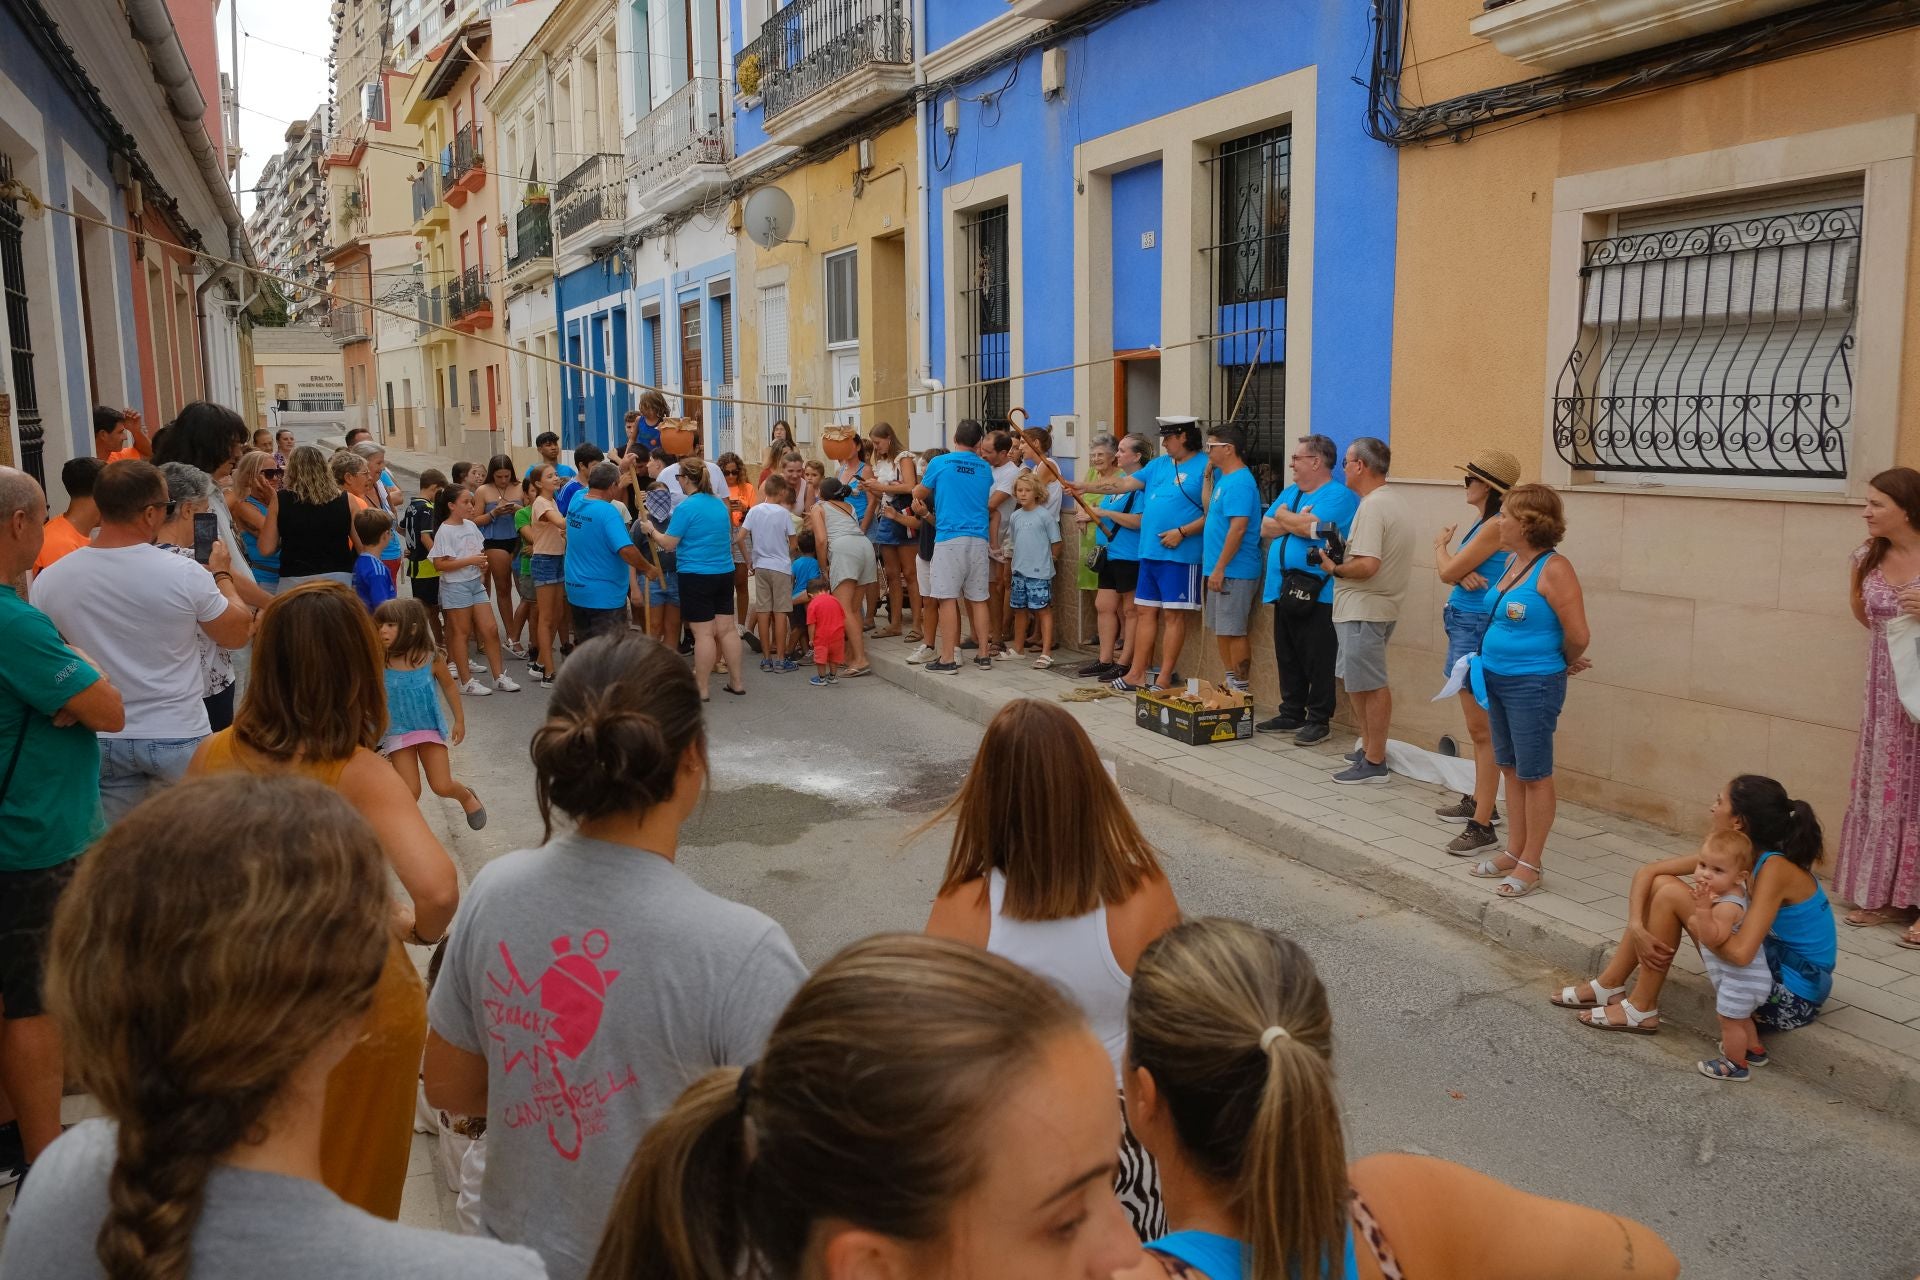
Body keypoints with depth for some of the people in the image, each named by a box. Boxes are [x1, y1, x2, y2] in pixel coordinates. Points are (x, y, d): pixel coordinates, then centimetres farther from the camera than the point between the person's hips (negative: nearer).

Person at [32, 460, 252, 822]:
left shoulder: (49, 581, -8)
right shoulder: (185, 574, -17)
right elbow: (237, 634, -1)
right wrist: (221, 574, 12)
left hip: (101, 740, 3)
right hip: (179, 735, -2)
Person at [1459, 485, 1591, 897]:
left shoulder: (1554, 569, -18)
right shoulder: (1513, 562, 8)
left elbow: (1577, 635, -19)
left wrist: (1564, 663, -1)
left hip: (1533, 685, -9)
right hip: (1496, 679, 9)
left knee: (1534, 775, 2)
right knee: (1510, 769, 16)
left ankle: (1531, 864, 11)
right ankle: (1514, 852, 27)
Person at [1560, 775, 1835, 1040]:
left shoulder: (1775, 868, -25)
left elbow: (1740, 952, -35)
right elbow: (1647, 872, 0)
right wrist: (1637, 927, -15)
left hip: (1792, 999, -8)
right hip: (1771, 963, 8)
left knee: (1670, 894, -15)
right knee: (1660, 884, 4)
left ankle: (1641, 1011, -1)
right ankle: (1609, 986, 14)